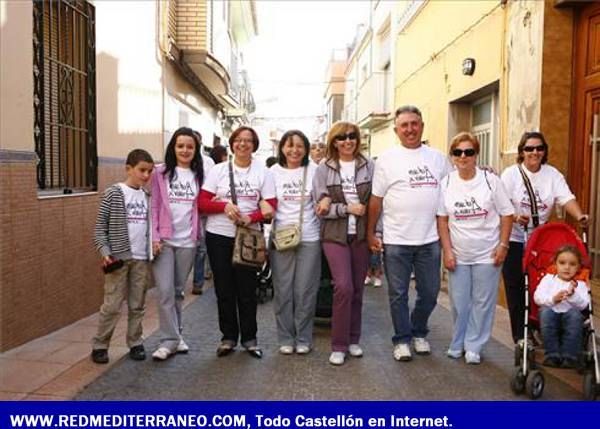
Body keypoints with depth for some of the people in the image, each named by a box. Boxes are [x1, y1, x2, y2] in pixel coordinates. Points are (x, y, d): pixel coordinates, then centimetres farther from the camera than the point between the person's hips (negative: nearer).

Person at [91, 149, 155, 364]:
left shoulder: (147, 196, 7)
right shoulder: (113, 193, -6)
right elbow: (100, 227, -5)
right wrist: (105, 252, -15)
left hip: (142, 258, 4)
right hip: (118, 258, -4)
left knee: (137, 305, 11)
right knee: (112, 305, 0)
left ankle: (135, 343, 23)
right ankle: (99, 345, 15)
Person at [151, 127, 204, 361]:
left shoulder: (199, 175, 7)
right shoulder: (161, 173, 0)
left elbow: (201, 207, 10)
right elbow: (154, 206, -2)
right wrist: (154, 236, -10)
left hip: (187, 241, 2)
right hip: (164, 240, -2)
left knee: (178, 291, 12)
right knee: (165, 291, -6)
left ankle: (175, 335, 24)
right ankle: (170, 340, 3)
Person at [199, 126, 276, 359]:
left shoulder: (263, 172, 3)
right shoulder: (218, 170, 3)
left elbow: (270, 206, -2)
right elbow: (203, 202, -1)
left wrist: (251, 218, -19)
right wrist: (224, 206, -18)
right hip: (219, 236, 1)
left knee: (247, 289, 4)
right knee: (224, 289, 7)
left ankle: (249, 338, 19)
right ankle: (228, 337, 21)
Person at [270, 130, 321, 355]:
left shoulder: (313, 171, 4)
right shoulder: (274, 171, 7)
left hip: (309, 238, -1)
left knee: (305, 291, 3)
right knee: (283, 290, 5)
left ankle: (303, 338, 17)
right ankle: (285, 338, 18)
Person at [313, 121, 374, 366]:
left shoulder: (368, 166, 3)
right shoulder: (324, 169, 0)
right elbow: (320, 206, -4)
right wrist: (347, 208, -14)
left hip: (361, 235, 2)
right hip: (335, 235, -2)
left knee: (357, 289, 9)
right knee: (344, 286, -12)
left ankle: (353, 340, 25)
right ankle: (339, 345, 2)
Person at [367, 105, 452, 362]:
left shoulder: (438, 158, 8)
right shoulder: (387, 159, 0)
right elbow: (376, 199, 0)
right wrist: (370, 233, -2)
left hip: (430, 239, 3)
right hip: (396, 241, -3)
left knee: (430, 292, 12)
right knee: (398, 294, 6)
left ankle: (418, 333, 33)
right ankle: (402, 339, 21)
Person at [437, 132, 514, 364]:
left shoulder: (491, 180, -6)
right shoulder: (446, 183, -1)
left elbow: (507, 214, -1)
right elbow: (442, 219, 3)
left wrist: (503, 245, -7)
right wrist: (447, 250, -2)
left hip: (487, 255, -1)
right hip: (458, 256, 1)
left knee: (482, 302, 6)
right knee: (459, 302, 8)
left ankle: (473, 346, 21)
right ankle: (457, 344, 26)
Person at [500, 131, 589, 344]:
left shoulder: (552, 174, 4)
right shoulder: (511, 173, -4)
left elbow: (567, 198, -7)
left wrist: (579, 216, -26)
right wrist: (515, 217, -32)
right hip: (515, 240, -2)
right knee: (516, 288, 0)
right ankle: (520, 335, 11)